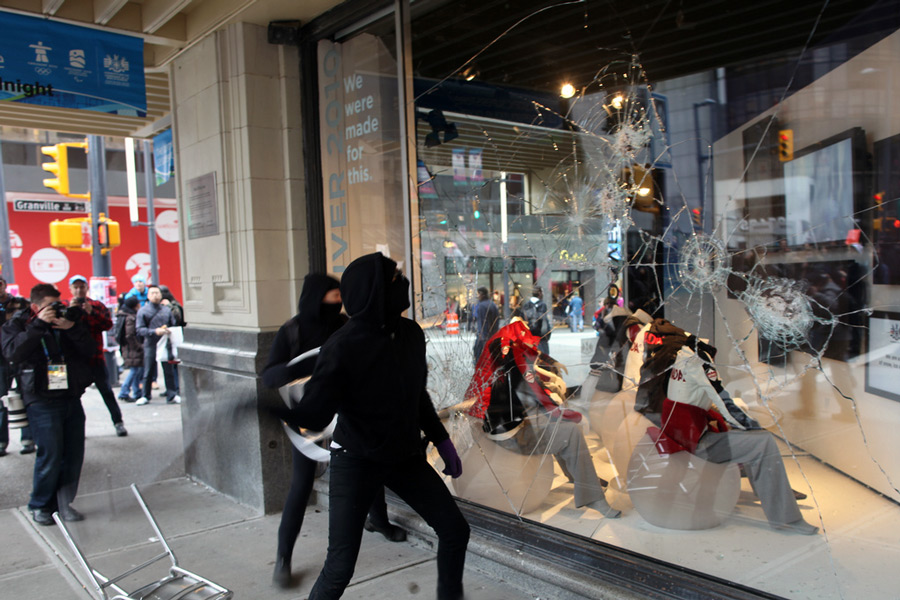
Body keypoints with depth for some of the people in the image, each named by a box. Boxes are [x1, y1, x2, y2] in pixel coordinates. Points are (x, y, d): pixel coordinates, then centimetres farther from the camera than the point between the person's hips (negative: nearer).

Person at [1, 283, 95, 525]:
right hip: (42, 402, -4)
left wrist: (73, 328, -12)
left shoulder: (67, 320, 12)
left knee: (74, 453, 4)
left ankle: (64, 502, 17)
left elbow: (88, 350, 4)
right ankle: (40, 506, 12)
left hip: (72, 398, 4)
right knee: (50, 455, -6)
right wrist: (39, 324, -19)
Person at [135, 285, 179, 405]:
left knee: (169, 371, 3)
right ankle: (146, 396, 21)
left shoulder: (166, 310, 8)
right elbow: (140, 330, -5)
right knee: (148, 372, 7)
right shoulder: (143, 311, 2)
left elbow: (173, 325, 13)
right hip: (150, 345, -1)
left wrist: (168, 331, -6)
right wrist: (155, 331, -17)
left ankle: (171, 395, 11)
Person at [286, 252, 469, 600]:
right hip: (356, 462, -5)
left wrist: (441, 440, 13)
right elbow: (313, 418, -23)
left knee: (455, 531, 10)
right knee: (340, 568, -7)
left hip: (405, 456, 6)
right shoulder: (343, 347, -23)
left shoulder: (411, 334, -5)